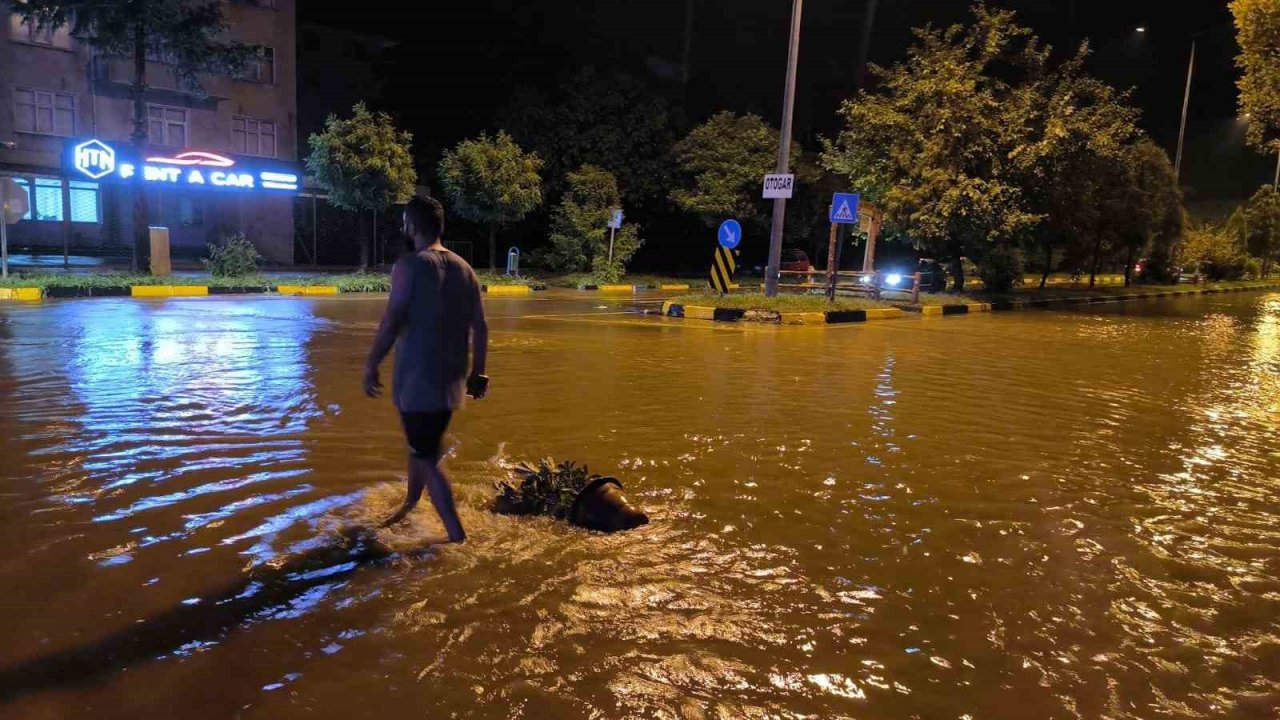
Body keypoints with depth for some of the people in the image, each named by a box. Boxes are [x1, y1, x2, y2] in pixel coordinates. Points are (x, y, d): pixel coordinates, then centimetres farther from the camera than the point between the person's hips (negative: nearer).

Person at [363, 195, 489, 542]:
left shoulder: (410, 265, -11)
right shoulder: (464, 268, 8)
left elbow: (392, 322, -15)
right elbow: (480, 327, 7)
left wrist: (371, 366, -5)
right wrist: (477, 373, 14)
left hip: (418, 378, -7)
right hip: (450, 378, 7)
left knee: (427, 459, 0)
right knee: (422, 444, 25)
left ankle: (457, 535, -2)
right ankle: (409, 507, 42)